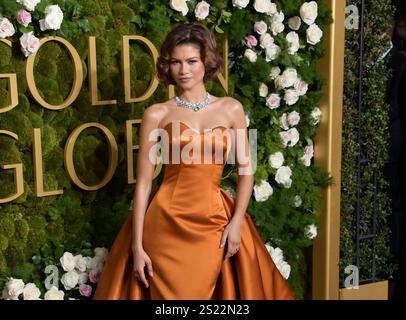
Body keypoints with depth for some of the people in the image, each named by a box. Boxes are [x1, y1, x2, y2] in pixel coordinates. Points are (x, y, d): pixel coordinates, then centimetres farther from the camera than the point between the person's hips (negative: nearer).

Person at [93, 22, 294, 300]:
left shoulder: (231, 109, 4)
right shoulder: (157, 114, -1)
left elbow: (246, 169, 7)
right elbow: (143, 181, -2)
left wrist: (237, 221, -5)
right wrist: (137, 245, -6)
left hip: (214, 222, 1)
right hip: (166, 222, -1)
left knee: (207, 293, 11)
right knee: (170, 293, 7)